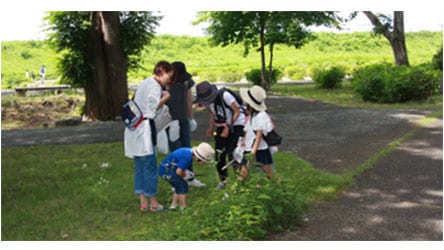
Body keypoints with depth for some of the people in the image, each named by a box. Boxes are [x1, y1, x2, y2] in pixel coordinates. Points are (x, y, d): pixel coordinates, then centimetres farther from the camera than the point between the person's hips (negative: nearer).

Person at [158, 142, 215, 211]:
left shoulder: (189, 151, 3)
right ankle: (184, 208, -4)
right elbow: (179, 172, -23)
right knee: (183, 186, -8)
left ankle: (173, 205, 25)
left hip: (164, 169, 10)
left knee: (179, 187, 19)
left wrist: (185, 171, 6)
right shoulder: (187, 157, -27)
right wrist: (184, 175, -3)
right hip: (166, 170, -10)